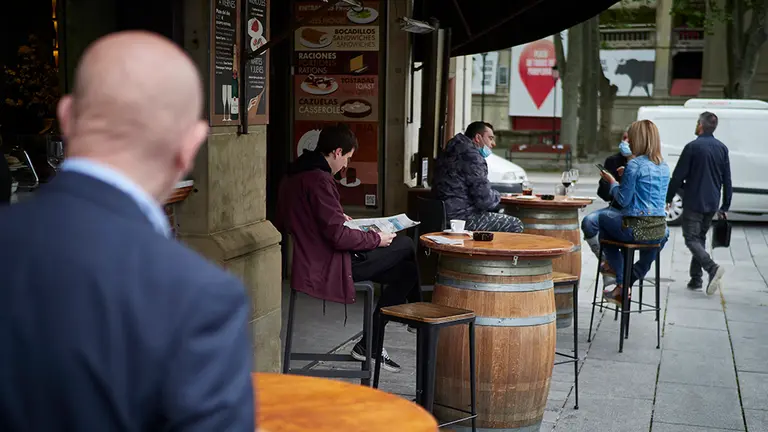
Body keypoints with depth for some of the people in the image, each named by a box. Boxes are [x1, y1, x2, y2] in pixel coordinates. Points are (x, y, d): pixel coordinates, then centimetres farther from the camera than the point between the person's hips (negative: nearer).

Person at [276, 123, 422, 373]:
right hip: (328, 267, -10)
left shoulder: (294, 175, 11)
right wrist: (377, 239, -9)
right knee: (405, 245, -2)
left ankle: (370, 345, 15)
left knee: (405, 270, 13)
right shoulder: (319, 180, -20)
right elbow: (338, 236, -23)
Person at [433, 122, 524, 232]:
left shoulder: (453, 152, 16)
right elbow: (485, 200, -20)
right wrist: (497, 196, 2)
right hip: (461, 217, -10)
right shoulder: (472, 156, -15)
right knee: (515, 225, -4)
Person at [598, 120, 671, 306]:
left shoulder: (635, 164, -11)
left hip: (637, 228, -7)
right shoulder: (664, 166, 11)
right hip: (660, 229, 7)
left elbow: (623, 199, -10)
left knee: (602, 219, 21)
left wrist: (612, 182, 7)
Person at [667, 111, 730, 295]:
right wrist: (725, 207, 16)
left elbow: (678, 176, -10)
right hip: (712, 204, 6)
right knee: (700, 237, 16)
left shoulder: (693, 147, -10)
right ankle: (696, 279, 16)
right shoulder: (722, 148, 8)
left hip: (694, 202, -6)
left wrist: (668, 198, 1)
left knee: (691, 239, -3)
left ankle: (712, 268, -25)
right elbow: (727, 181, 11)